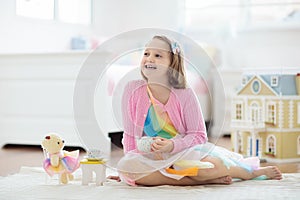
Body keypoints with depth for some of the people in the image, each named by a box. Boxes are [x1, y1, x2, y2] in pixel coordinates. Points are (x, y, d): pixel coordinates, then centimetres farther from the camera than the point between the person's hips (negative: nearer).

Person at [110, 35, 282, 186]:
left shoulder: (185, 94, -9)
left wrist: (171, 145, -24)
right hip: (151, 158, 2)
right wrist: (131, 166, -1)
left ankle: (257, 171, 1)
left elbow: (198, 135, -6)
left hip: (185, 151, -2)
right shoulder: (133, 89, -5)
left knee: (211, 165, -36)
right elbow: (131, 134, 3)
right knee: (125, 166, -31)